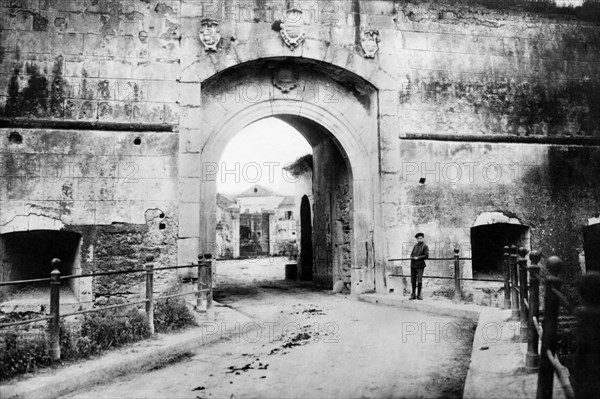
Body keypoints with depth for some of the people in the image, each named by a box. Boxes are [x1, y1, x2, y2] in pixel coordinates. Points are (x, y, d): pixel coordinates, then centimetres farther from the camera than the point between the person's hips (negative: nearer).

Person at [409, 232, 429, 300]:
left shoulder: (425, 246, 1)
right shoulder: (415, 246, 17)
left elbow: (426, 256, -8)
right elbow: (411, 254, 17)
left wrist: (418, 258, -12)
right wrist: (412, 257, -5)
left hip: (420, 265, -5)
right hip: (413, 265, 5)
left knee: (419, 280, -8)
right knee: (413, 280, 5)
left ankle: (419, 294, 2)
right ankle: (413, 294, 12)